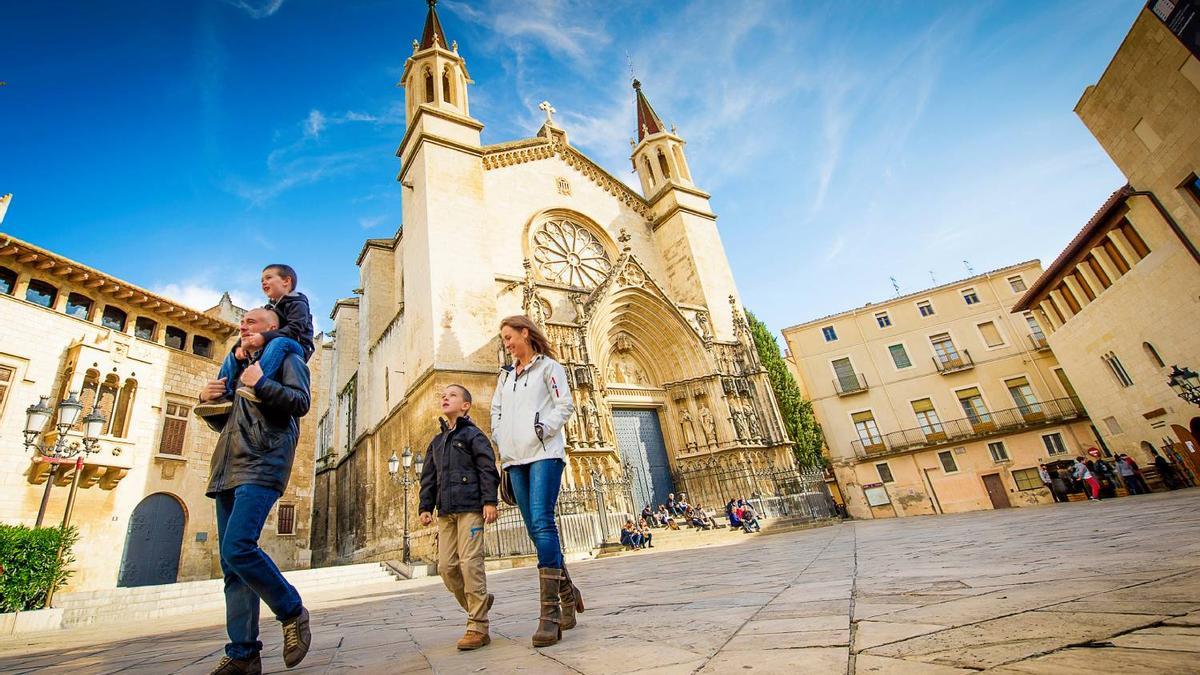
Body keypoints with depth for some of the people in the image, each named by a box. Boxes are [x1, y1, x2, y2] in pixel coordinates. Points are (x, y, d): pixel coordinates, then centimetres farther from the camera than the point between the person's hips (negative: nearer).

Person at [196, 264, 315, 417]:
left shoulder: (297, 303, -5)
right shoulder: (269, 308, 23)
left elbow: (295, 329, -22)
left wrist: (264, 337, -32)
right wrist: (239, 346, -6)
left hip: (296, 348, -9)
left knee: (279, 342, -40)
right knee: (233, 355, 10)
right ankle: (224, 396, -5)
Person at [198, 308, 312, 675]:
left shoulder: (286, 357, 6)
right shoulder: (238, 366, 28)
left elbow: (301, 401, -10)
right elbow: (223, 423, 29)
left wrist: (261, 384, -17)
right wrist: (207, 401, 11)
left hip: (261, 468, -8)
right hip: (227, 472, 8)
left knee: (238, 548, -22)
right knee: (232, 565, 5)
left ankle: (293, 612, -4)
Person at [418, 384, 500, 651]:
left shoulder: (473, 435, 0)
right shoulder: (436, 442, 21)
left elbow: (488, 469, -7)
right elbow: (428, 477, 21)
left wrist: (490, 501, -14)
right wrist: (426, 507, 12)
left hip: (470, 507, -7)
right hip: (446, 511, 7)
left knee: (470, 562, -9)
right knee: (446, 565, 4)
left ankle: (478, 628, -1)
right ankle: (478, 602, 26)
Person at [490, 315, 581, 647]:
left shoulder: (548, 366, 5)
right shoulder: (505, 375, 23)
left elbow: (565, 404, -4)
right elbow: (496, 412, 22)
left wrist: (545, 428, -14)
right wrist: (501, 443, 9)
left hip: (544, 453, -6)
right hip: (515, 458, 7)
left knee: (542, 523, -17)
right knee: (535, 529, 6)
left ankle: (550, 613, -15)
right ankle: (568, 593, 21)